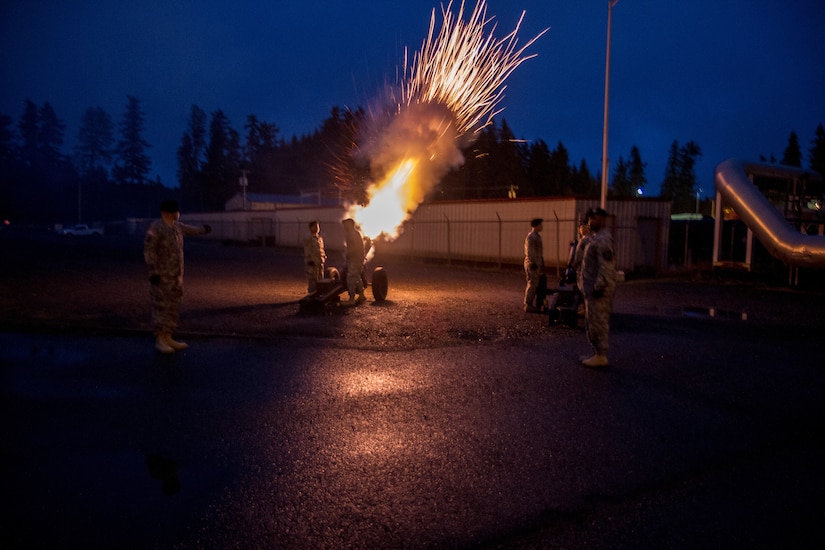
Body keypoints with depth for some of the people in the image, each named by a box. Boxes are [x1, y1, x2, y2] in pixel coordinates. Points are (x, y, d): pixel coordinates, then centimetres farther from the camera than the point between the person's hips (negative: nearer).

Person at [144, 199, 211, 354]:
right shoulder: (156, 228, -15)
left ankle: (168, 338, 17)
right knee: (161, 306, -4)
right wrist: (153, 272, -21)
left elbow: (188, 229, 30)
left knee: (173, 307, 10)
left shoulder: (176, 226, 9)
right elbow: (148, 250, -17)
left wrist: (203, 229, 42)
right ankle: (159, 340, 3)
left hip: (175, 275, 8)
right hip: (162, 276, -8)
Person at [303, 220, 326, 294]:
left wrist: (324, 257, 14)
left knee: (320, 279, 12)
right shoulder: (308, 237, -8)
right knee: (312, 279, -5)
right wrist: (309, 260, -17)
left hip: (320, 261, 8)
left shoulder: (320, 237, 17)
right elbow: (307, 250, -12)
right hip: (312, 261, -8)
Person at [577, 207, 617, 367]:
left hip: (598, 289, -11)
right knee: (592, 323, 16)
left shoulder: (603, 239, -17)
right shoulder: (594, 237, 17)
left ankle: (600, 356, 2)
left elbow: (606, 266, -23)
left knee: (597, 322, -5)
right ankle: (597, 353, 25)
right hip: (591, 288, 11)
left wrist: (599, 286, -24)